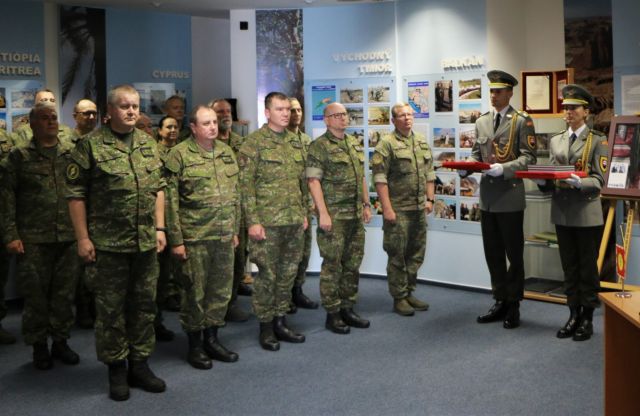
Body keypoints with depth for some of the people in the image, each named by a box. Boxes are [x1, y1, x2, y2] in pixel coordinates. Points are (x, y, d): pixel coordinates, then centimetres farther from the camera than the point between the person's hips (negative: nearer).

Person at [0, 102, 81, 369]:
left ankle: (60, 341, 24)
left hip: (69, 237, 2)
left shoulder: (72, 152, 8)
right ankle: (39, 346, 19)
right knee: (36, 294, 5)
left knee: (65, 293, 9)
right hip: (33, 239, -2)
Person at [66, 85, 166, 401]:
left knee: (144, 304, 11)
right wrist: (82, 237, -11)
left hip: (146, 242, 5)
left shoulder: (148, 144, 10)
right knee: (111, 308, 5)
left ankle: (140, 365, 24)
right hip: (108, 243, -5)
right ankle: (116, 369, 19)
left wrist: (159, 228, 7)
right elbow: (76, 194, -7)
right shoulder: (90, 145, -7)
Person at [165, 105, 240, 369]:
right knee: (195, 293, 4)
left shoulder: (226, 152, 10)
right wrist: (176, 240, -11)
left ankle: (212, 339, 27)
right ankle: (194, 345, 19)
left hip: (224, 236, 6)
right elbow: (171, 201, -9)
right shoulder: (180, 155, -7)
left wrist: (235, 229, 15)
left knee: (221, 291, 12)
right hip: (194, 237, -5)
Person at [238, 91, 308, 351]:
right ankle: (265, 327, 14)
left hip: (294, 221, 6)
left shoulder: (295, 142, 12)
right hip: (268, 221, -6)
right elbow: (245, 184, -11)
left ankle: (280, 322, 24)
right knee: (267, 275, 2)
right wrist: (252, 221, -15)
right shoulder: (254, 142, -8)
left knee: (288, 273, 12)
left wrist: (304, 213, 14)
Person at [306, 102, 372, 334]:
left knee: (352, 264, 11)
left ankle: (347, 310, 22)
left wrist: (366, 205, 16)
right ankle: (332, 315, 7)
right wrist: (323, 213, -19)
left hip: (355, 214, 7)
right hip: (333, 215, -7)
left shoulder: (355, 145, 15)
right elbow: (313, 181, -14)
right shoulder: (319, 146, -8)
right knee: (332, 266, -1)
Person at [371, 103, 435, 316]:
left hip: (419, 209, 6)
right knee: (398, 256, 1)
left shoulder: (422, 142, 13)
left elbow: (429, 173, 18)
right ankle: (399, 298, 10)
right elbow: (379, 178, -13)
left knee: (416, 254, 13)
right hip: (398, 209, -6)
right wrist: (387, 208, -16)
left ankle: (409, 293, 25)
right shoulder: (387, 144, -8)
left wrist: (430, 199, 10)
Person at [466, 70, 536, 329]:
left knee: (514, 254, 4)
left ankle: (513, 306, 15)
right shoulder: (481, 122, 12)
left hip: (510, 196, -6)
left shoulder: (522, 121, -5)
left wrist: (503, 168, -25)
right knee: (492, 253, 12)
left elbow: (528, 157, -11)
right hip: (487, 196, 6)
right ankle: (500, 301, 24)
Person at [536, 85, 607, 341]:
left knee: (588, 267, 4)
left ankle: (587, 319, 15)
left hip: (587, 214, -4)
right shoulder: (555, 141, 11)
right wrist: (543, 181, -10)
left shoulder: (597, 141, -3)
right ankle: (574, 315, 22)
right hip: (562, 212, 5)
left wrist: (578, 183, -27)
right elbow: (551, 178, 12)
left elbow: (599, 180, -9)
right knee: (569, 267, 12)